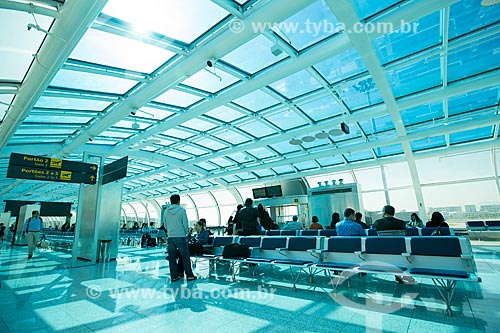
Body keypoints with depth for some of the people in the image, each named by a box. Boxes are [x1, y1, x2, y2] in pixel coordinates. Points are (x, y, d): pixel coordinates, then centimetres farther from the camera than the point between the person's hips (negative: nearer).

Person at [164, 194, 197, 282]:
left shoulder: (166, 212, 5)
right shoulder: (182, 210, -9)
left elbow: (165, 225, 11)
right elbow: (185, 224, -7)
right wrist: (186, 232, 9)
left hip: (170, 237, 4)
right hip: (180, 236, -4)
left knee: (172, 257, 10)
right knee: (185, 256, 4)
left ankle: (174, 276, 15)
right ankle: (190, 275, 9)